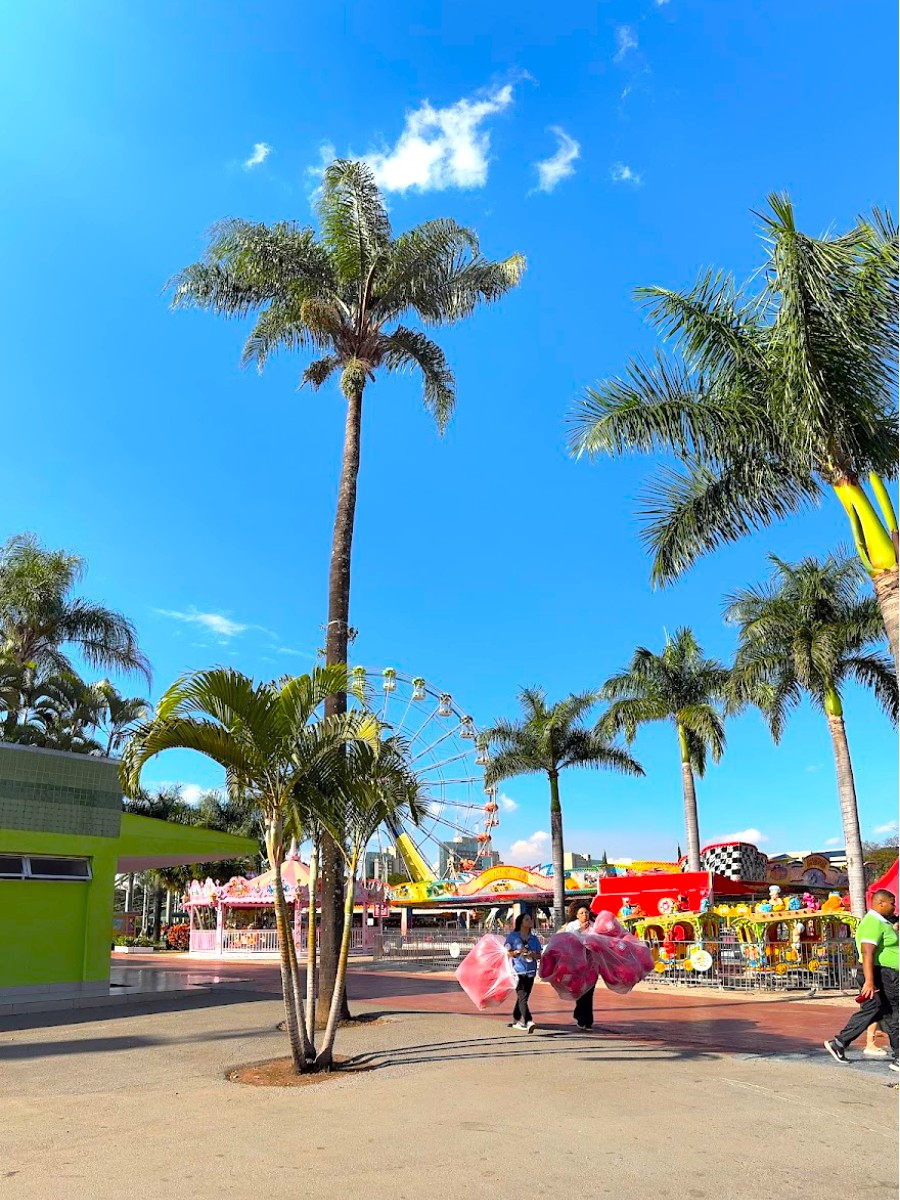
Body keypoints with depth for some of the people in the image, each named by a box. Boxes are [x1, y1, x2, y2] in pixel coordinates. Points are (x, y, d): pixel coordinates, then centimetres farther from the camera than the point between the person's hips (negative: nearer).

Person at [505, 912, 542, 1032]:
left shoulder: (534, 939, 12)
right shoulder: (513, 936, 0)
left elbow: (539, 956, 13)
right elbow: (506, 952, 0)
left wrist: (532, 954, -8)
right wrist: (518, 951, -14)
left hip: (530, 972, 5)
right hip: (517, 971, -5)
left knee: (523, 997, 10)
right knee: (522, 997, -15)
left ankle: (516, 1021, 25)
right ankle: (528, 1022, -23)